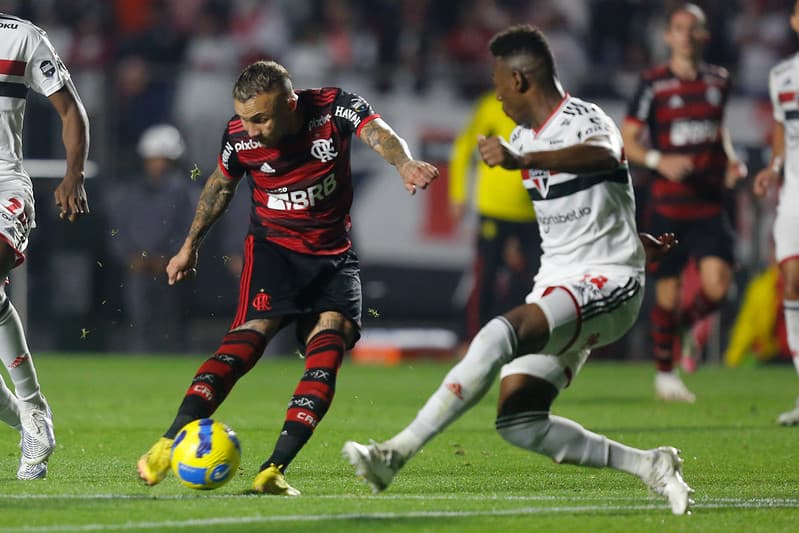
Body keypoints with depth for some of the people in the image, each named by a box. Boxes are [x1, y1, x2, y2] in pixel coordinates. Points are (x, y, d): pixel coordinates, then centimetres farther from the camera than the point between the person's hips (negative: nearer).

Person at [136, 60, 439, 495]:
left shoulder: (334, 108, -15)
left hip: (334, 254, 1)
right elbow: (221, 184, 10)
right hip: (273, 245, -1)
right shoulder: (239, 136, -11)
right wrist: (190, 246, 18)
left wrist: (403, 163, -57)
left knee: (332, 334, -21)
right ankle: (170, 444, -34)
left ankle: (273, 471, -25)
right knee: (255, 329, -26)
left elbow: (378, 133, -34)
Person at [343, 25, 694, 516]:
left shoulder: (586, 122, -13)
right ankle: (649, 466, 9)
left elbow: (602, 155, -40)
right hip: (557, 285, 10)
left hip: (608, 285, -10)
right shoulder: (525, 138, 14)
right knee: (519, 424, -2)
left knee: (501, 335, -33)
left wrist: (520, 161, -53)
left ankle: (397, 453, -37)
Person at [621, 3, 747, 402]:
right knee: (668, 292, 1)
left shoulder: (718, 81, 9)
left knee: (717, 287, -13)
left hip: (710, 204, 3)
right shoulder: (653, 84, -4)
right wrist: (659, 161, -21)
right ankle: (664, 372, 19)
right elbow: (627, 141, -3)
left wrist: (730, 160, 9)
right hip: (667, 204, -3)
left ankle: (686, 325, 20)